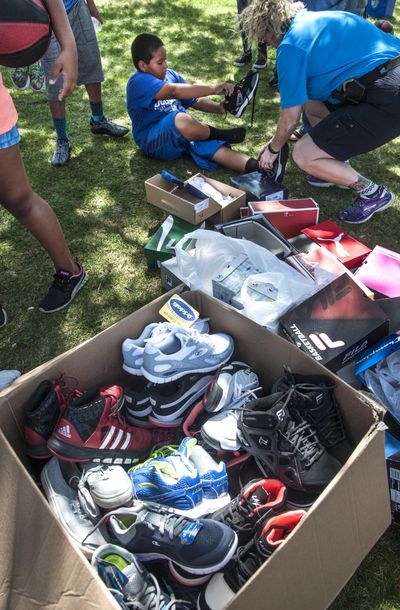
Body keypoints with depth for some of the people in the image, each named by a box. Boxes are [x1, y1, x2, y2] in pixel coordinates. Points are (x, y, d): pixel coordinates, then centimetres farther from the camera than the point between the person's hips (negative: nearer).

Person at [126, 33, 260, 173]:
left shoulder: (170, 75, 10)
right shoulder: (139, 82, -15)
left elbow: (195, 101, 12)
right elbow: (174, 91, -31)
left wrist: (219, 108, -8)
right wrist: (212, 89, -35)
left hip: (183, 132, 6)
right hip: (153, 141, -6)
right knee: (181, 119, -36)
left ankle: (254, 167, -36)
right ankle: (220, 135, -13)